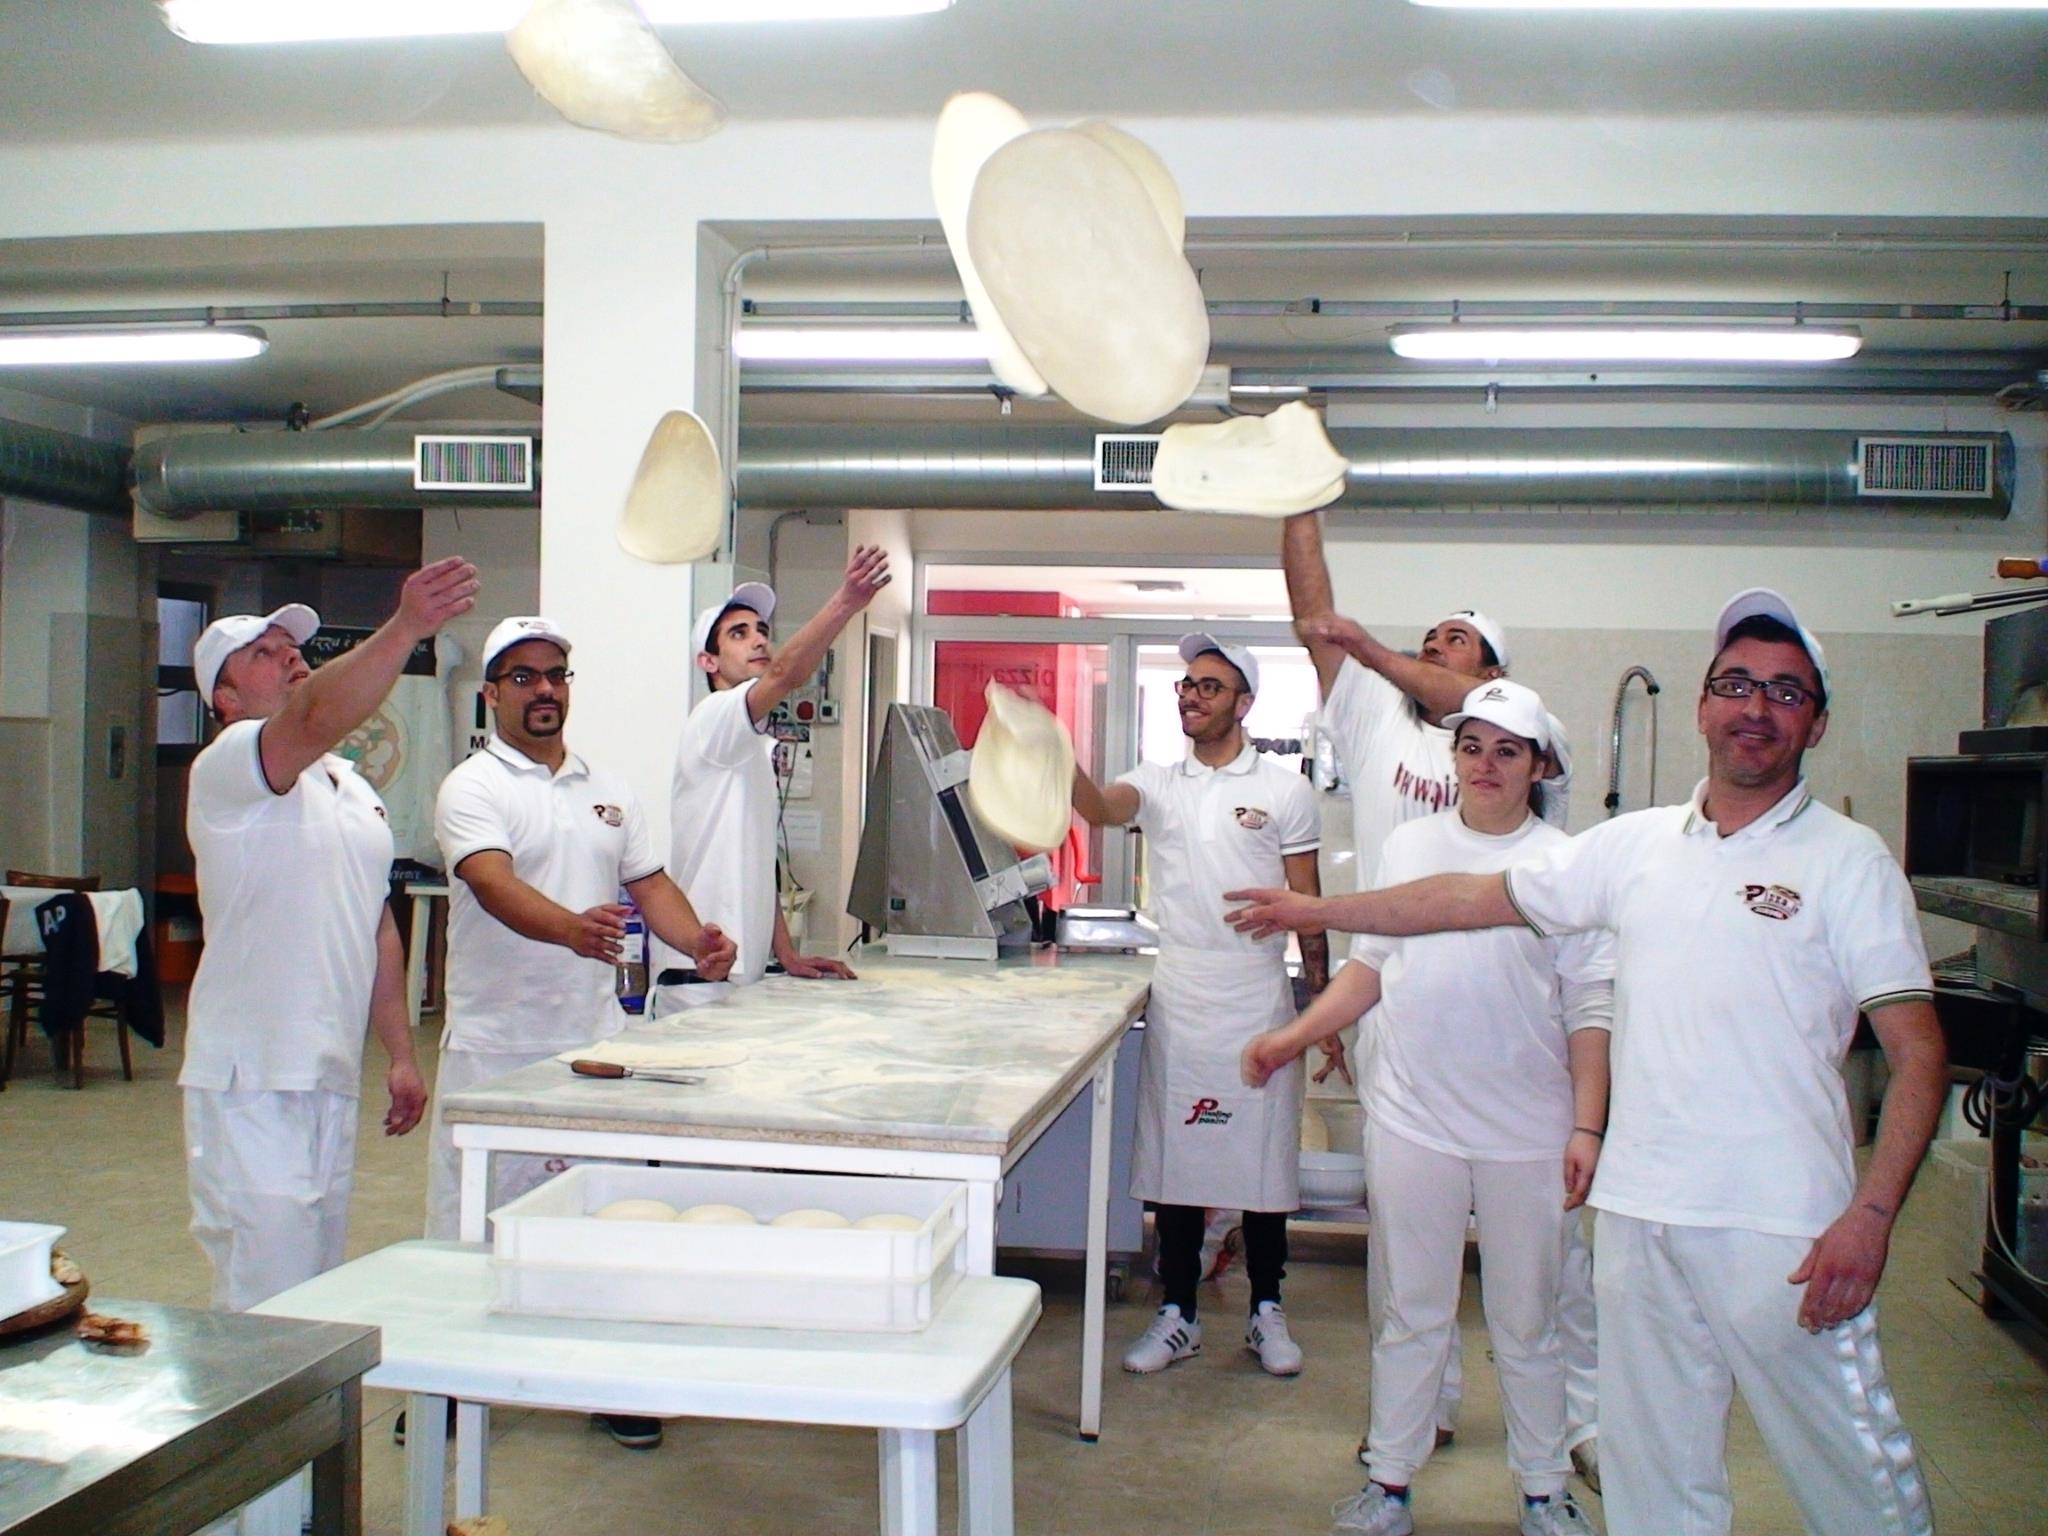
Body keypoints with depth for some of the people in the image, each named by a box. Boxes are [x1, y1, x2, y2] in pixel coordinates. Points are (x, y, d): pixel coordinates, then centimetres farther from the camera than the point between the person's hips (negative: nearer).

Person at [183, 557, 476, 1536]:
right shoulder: (232, 767, -9)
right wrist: (406, 628, -45)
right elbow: (316, 719, -32)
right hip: (252, 1085, -8)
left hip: (329, 1080, 8)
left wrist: (400, 1052, 17)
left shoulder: (350, 788, 16)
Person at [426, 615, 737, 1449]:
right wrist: (572, 928, -41)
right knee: (472, 1216, 4)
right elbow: (494, 883, -22)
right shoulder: (472, 789, -6)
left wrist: (696, 938, -7)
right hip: (496, 1045, -4)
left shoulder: (608, 791, 14)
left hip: (595, 1039, 5)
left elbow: (648, 881, 14)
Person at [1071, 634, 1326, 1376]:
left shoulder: (1285, 791, 1)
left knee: (1264, 1160, 7)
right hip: (1178, 1003, 2)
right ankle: (1177, 1316, 19)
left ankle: (1266, 1313, 23)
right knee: (1175, 1157, 7)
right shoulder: (1156, 783, 6)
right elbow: (1101, 807, -17)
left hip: (1258, 1003, -2)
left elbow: (1308, 908, 2)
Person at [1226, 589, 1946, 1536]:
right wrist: (1316, 910, 19)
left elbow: (1918, 1050, -6)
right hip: (1640, 1209, 4)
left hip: (1782, 1226, -4)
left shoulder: (1847, 860, -2)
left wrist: (1870, 1216, -16)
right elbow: (1474, 899, 17)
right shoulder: (1635, 846, 10)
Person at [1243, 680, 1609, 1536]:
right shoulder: (1408, 846, 5)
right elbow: (1369, 969, 13)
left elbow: (1590, 1010, -3)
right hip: (1412, 1120, 2)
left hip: (1527, 1134, -2)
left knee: (1527, 1321, 12)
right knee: (1409, 1313, 12)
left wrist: (1587, 1126, -8)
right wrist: (1293, 1038, 7)